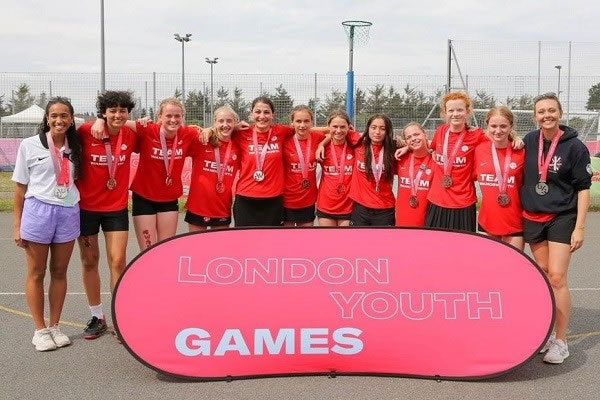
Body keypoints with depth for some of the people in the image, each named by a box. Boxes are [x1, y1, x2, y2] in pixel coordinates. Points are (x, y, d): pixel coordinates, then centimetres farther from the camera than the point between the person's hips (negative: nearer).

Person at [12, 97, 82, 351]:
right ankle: (40, 330, 15)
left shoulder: (74, 148, 8)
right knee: (36, 274, 5)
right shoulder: (29, 145, -1)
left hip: (68, 213, 3)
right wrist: (18, 225, -2)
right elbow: (20, 187, 1)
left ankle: (54, 327, 20)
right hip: (38, 211, -3)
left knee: (59, 272, 9)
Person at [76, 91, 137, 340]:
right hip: (86, 206, 0)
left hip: (116, 207, 1)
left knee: (118, 261, -4)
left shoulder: (131, 135, -6)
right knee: (89, 261, 10)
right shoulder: (85, 132, -13)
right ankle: (97, 316, 25)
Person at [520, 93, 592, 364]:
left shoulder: (574, 146, -8)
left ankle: (560, 341, 3)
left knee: (557, 278, -9)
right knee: (543, 277, 10)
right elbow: (520, 177, 14)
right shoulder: (528, 142, 3)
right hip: (532, 218, 4)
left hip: (562, 218, -4)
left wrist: (579, 227, -11)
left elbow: (583, 188, -7)